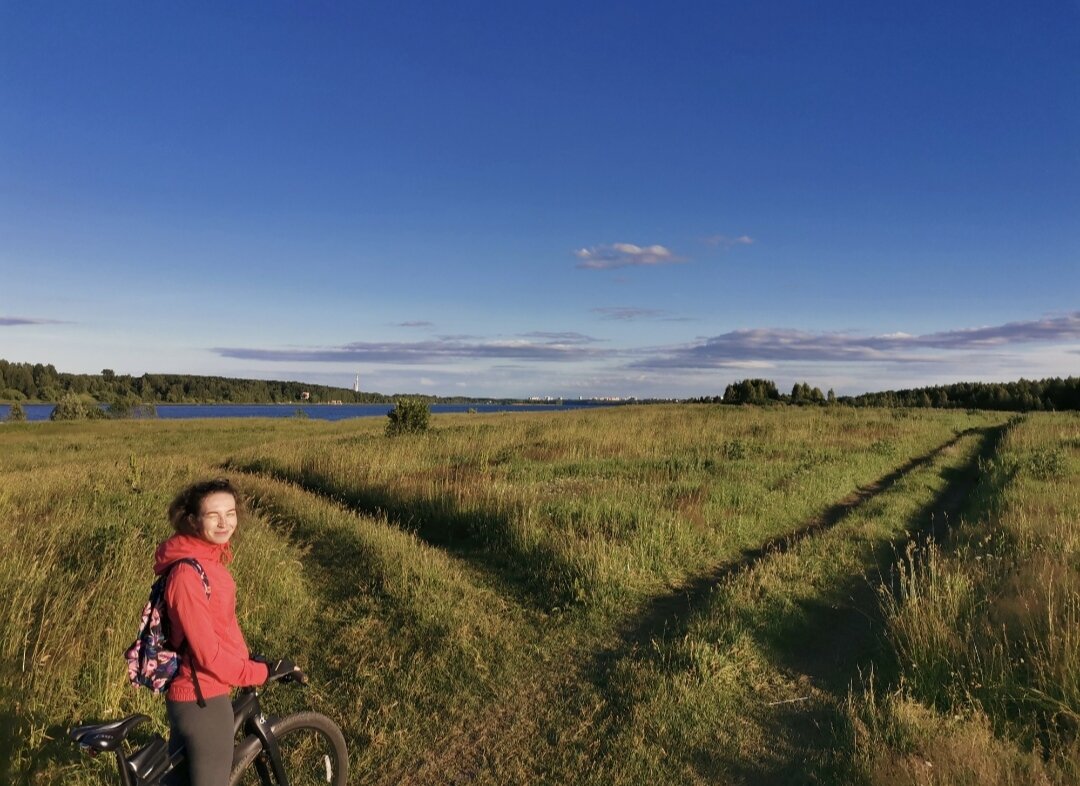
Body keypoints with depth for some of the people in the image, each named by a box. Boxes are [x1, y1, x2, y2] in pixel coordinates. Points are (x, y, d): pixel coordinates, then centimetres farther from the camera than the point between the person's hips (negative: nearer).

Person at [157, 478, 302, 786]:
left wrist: (249, 659, 9)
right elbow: (208, 653, -24)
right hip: (203, 698, -9)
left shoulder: (209, 558, 4)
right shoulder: (187, 574, -26)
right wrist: (263, 672, -15)